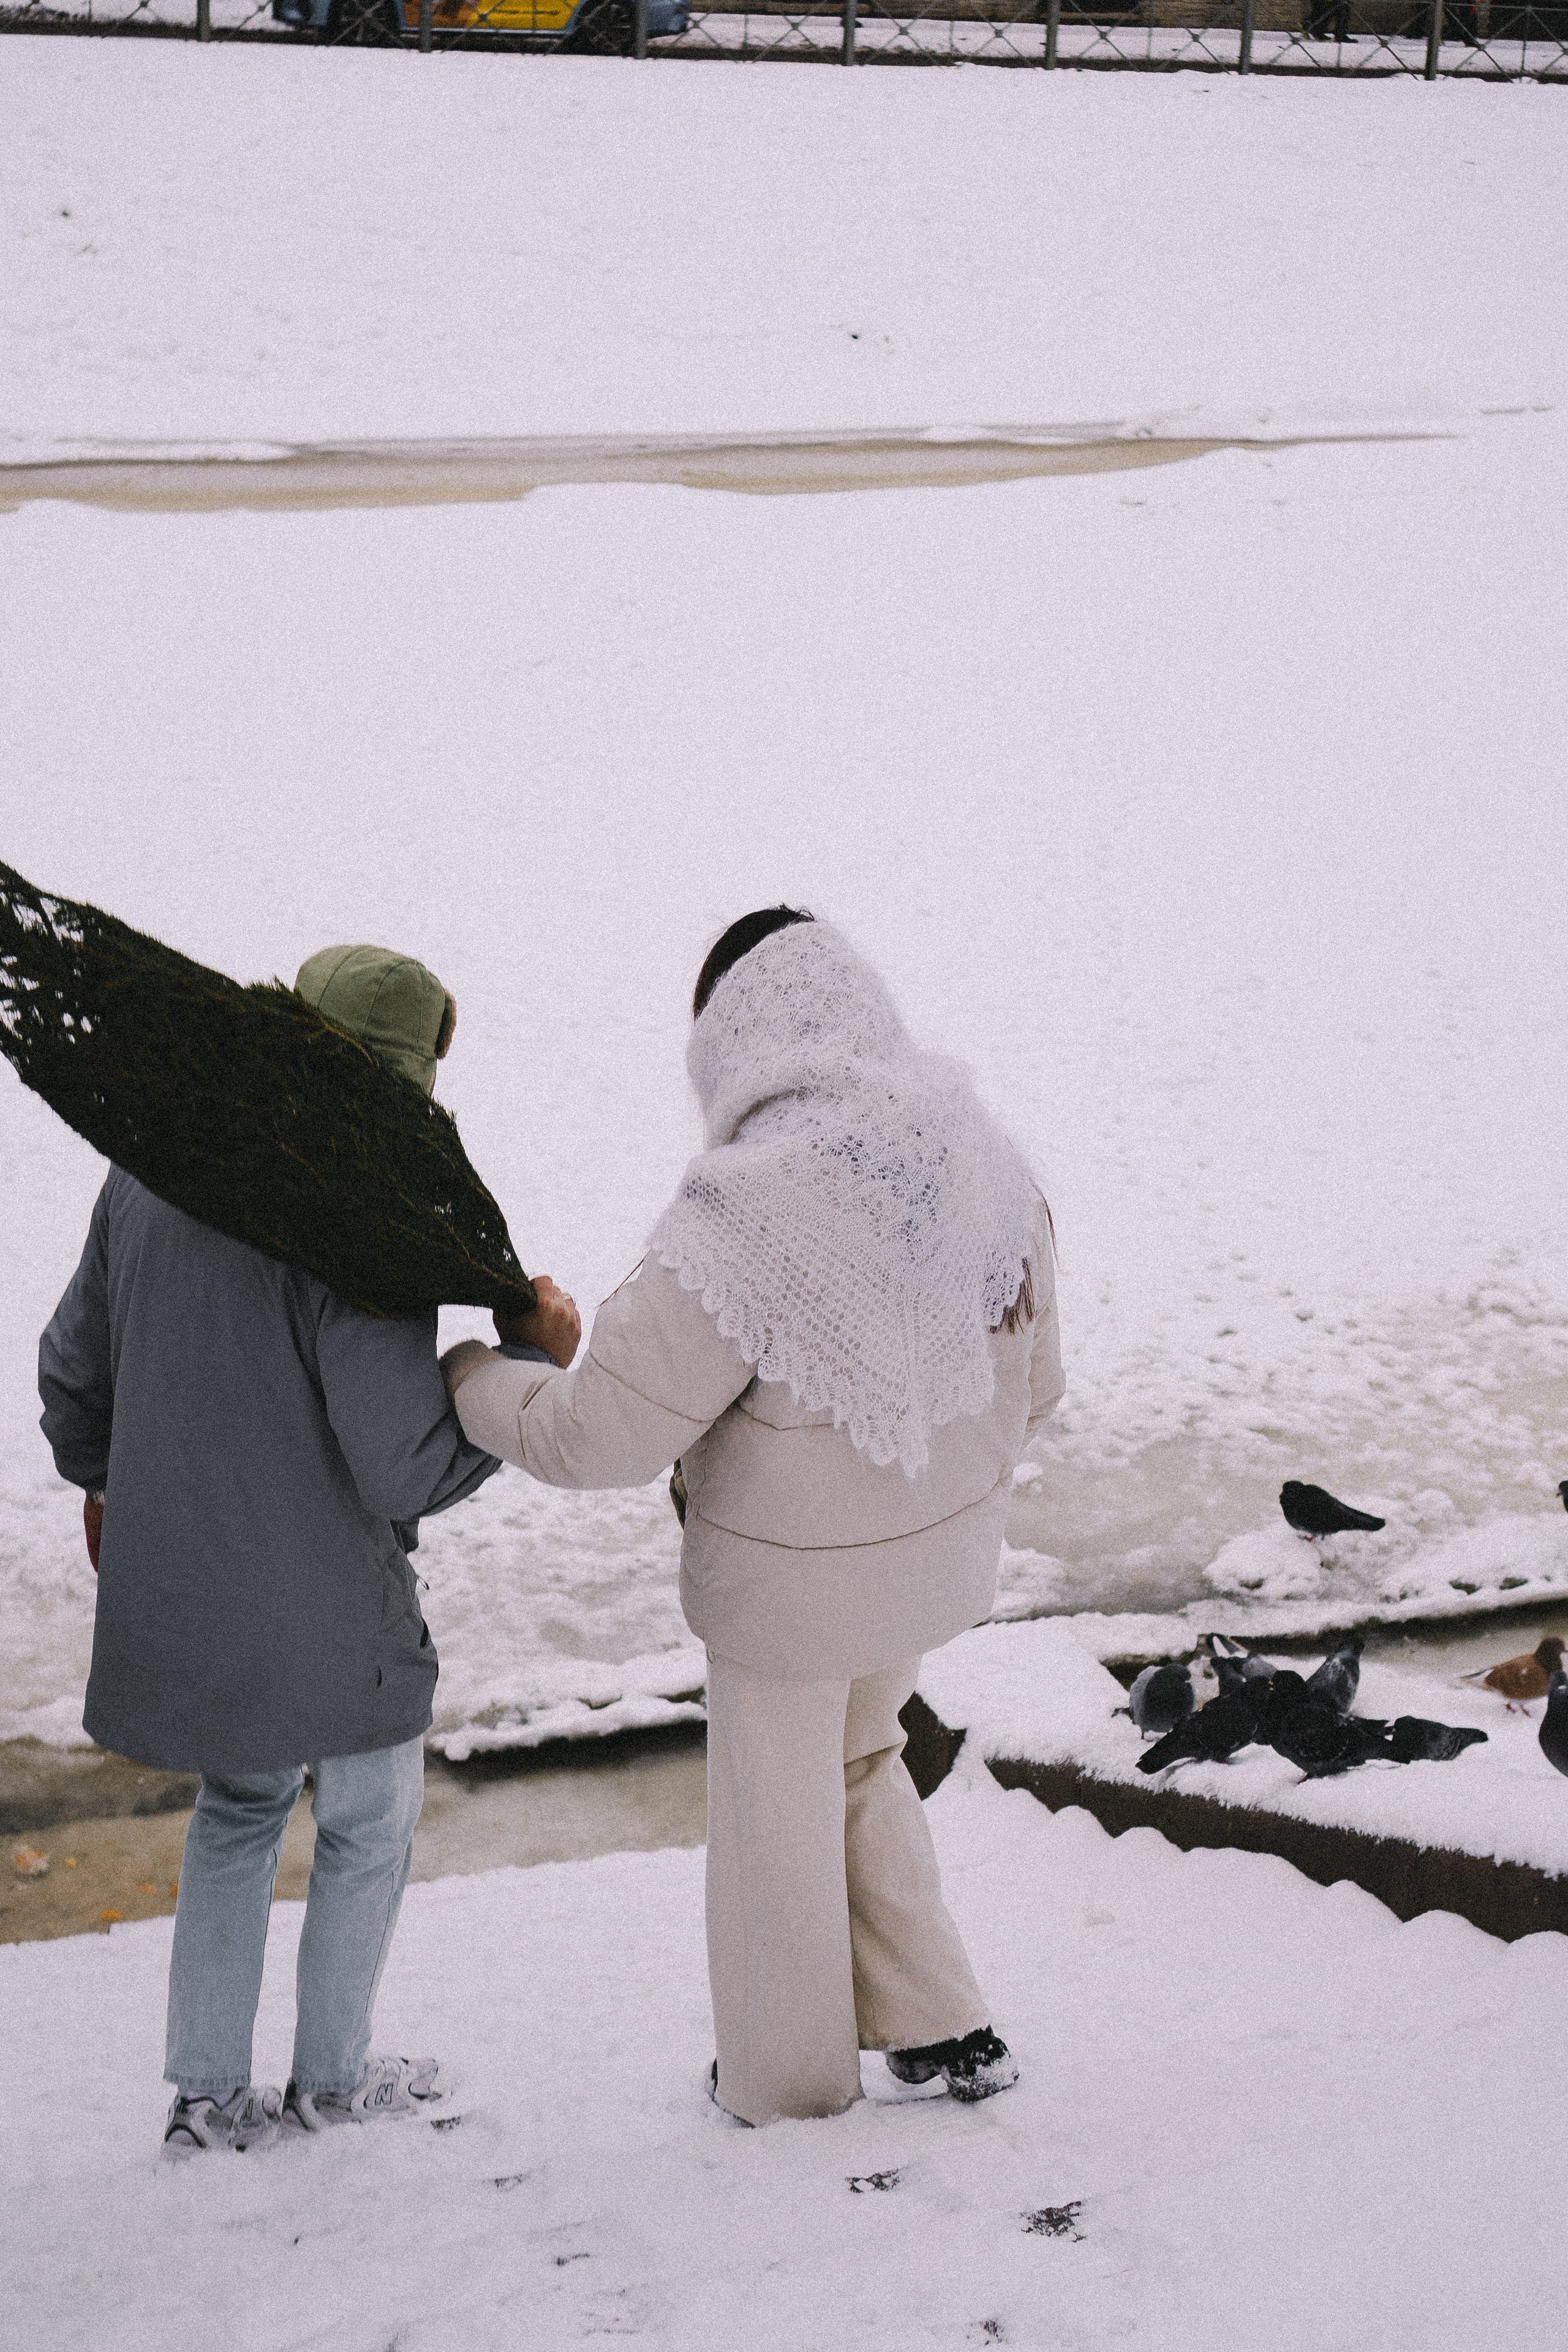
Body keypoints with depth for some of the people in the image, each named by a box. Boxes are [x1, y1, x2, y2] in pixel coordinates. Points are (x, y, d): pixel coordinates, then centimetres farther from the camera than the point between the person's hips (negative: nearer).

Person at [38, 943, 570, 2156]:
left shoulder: (153, 1172, -4)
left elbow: (73, 1365, 9)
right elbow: (409, 1472, -25)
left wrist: (101, 1476, 28)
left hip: (175, 1588, 6)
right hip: (326, 1617, -6)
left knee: (241, 1805, 28)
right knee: (370, 1823, 20)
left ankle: (208, 2092, 31)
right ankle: (332, 2075, 36)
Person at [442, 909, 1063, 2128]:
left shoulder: (745, 1217, -31)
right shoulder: (986, 1164, -11)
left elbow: (593, 1437, -25)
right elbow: (1030, 1383, 2)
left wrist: (463, 1368, -7)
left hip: (792, 1579, -6)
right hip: (941, 1551, 6)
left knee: (778, 1819, 18)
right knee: (856, 1760, 31)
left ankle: (793, 2086, 39)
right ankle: (942, 2030, 37)